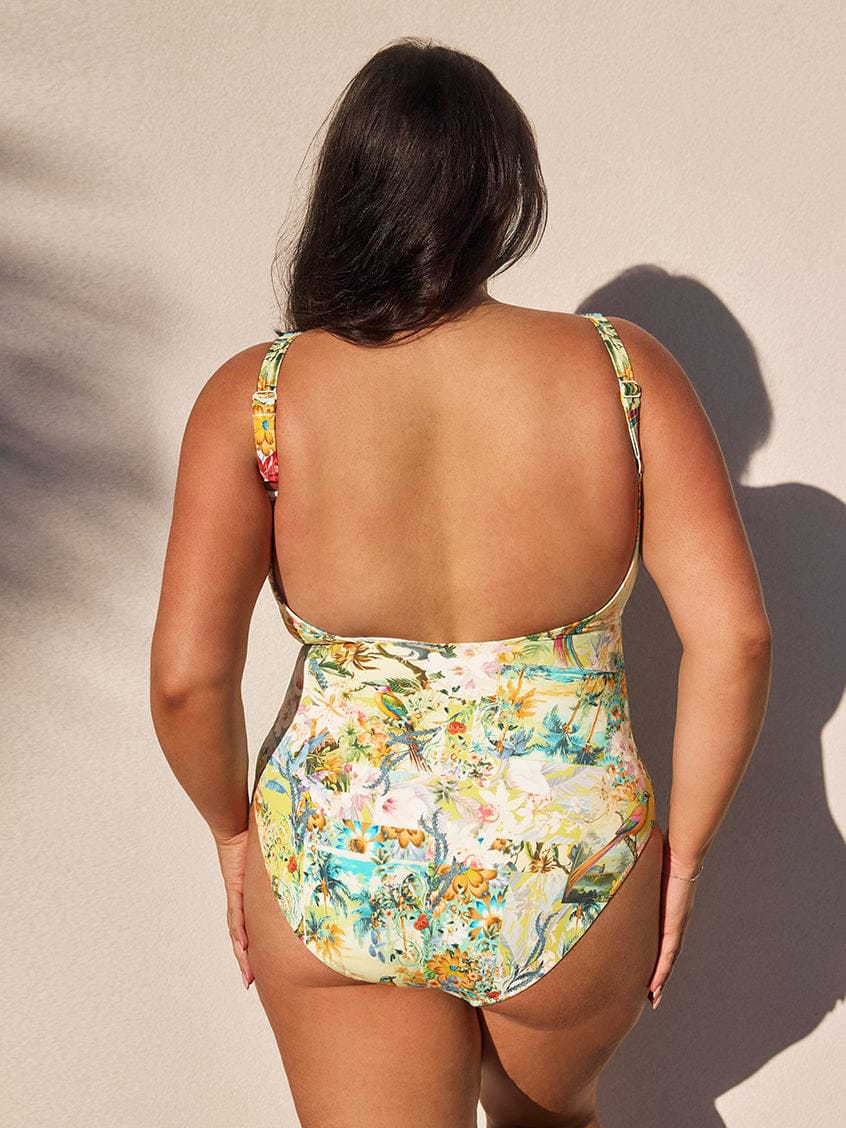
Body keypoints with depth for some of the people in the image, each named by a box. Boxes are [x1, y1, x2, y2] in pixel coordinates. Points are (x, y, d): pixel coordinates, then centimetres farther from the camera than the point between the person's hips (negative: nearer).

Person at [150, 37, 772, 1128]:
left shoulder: (255, 396, -12)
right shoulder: (623, 371, -10)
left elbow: (187, 677, -17)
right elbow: (734, 635, -15)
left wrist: (235, 827, 3)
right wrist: (681, 847, -2)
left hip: (337, 885, -2)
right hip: (574, 892, 3)